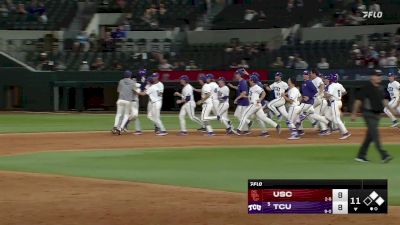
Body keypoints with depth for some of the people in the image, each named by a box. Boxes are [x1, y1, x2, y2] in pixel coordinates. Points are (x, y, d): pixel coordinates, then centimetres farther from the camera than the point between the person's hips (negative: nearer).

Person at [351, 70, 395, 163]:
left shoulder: (379, 88, 13)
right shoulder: (366, 88, -11)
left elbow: (383, 100, 24)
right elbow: (358, 100, -10)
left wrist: (390, 109, 15)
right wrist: (354, 114, -10)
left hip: (377, 115, 9)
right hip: (369, 114, -9)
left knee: (370, 136, 10)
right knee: (375, 135, -13)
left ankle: (361, 156, 18)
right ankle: (384, 155, -20)